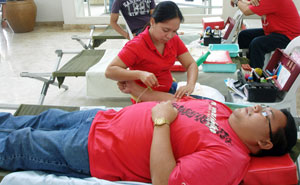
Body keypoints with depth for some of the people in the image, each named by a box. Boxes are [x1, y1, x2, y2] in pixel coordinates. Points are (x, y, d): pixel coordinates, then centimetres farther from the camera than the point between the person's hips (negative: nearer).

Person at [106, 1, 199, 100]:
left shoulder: (174, 39, -1)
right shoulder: (136, 46, -20)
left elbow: (191, 64, 0)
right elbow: (109, 71, -24)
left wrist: (190, 85, -21)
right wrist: (140, 74, -39)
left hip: (169, 90, 5)